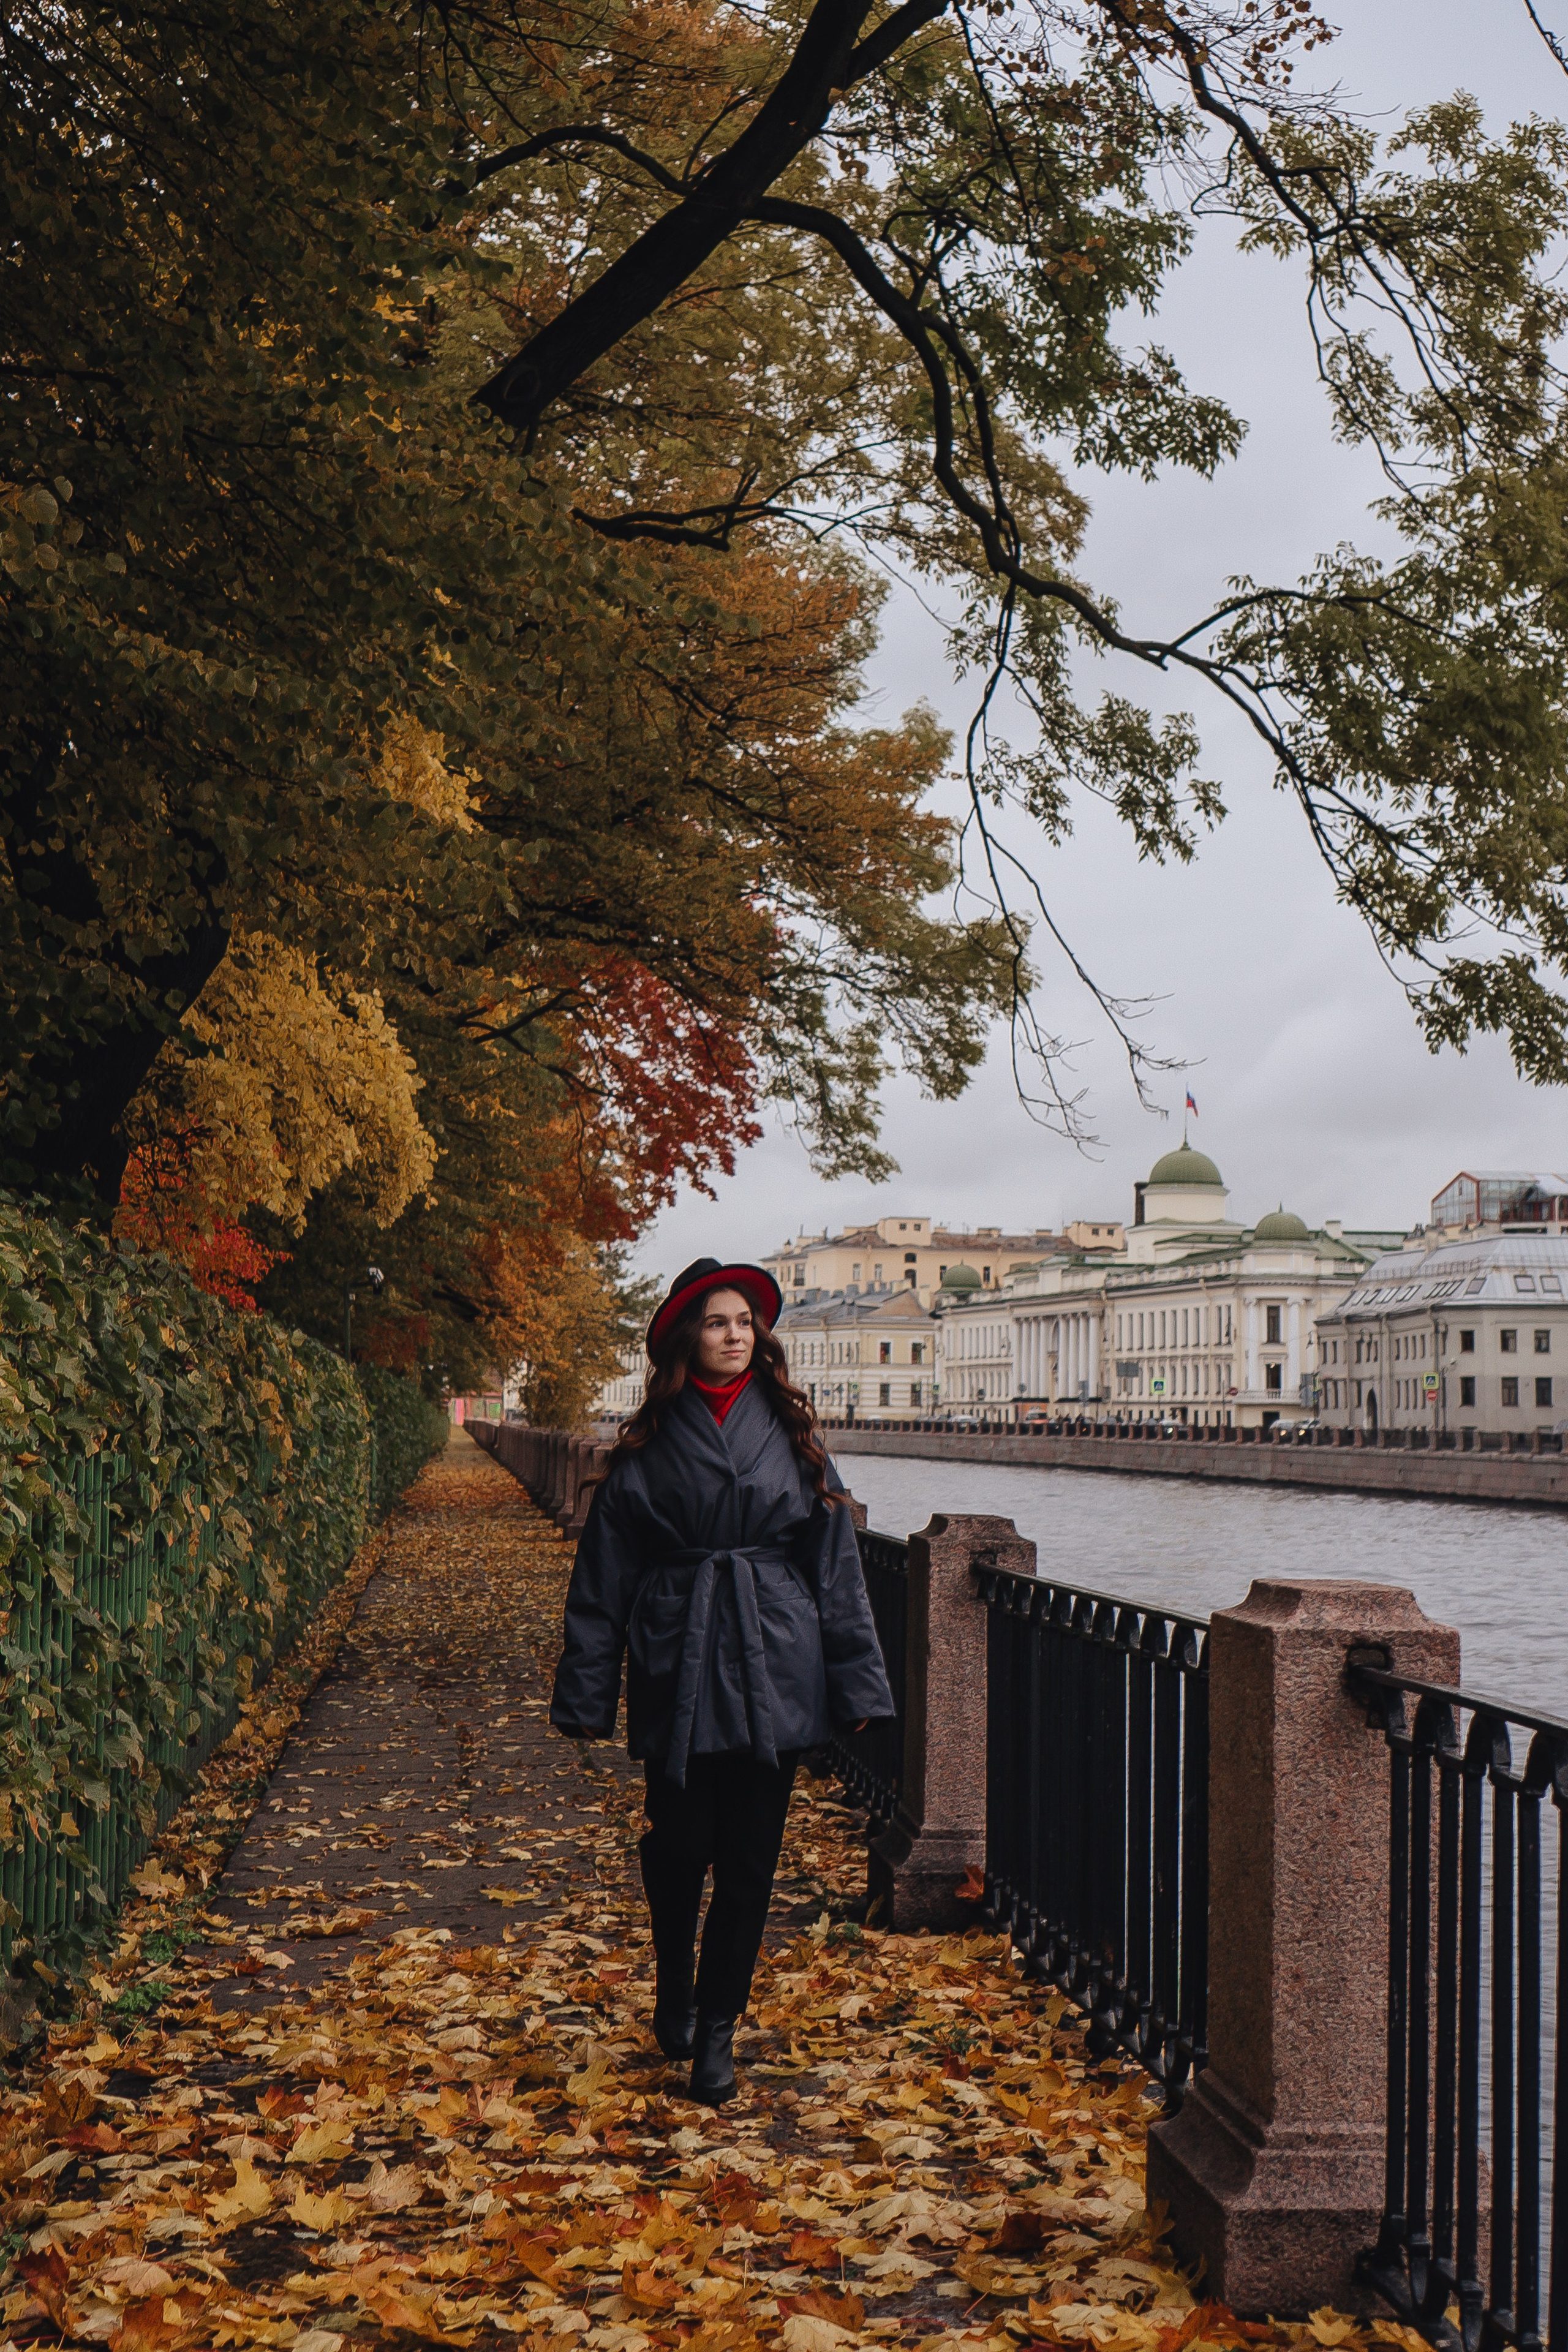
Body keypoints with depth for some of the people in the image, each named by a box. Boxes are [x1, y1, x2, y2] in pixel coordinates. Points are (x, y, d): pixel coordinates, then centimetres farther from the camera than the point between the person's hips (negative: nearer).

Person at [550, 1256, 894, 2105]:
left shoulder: (790, 1436, 6)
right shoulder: (648, 1447, 2)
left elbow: (834, 1564, 7)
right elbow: (603, 1579, 4)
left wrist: (855, 1681, 3)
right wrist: (586, 1696, 0)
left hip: (773, 1671, 1)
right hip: (676, 1669, -1)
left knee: (749, 1857, 2)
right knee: (678, 1845, 3)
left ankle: (717, 2027, 15)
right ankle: (674, 1988, 32)